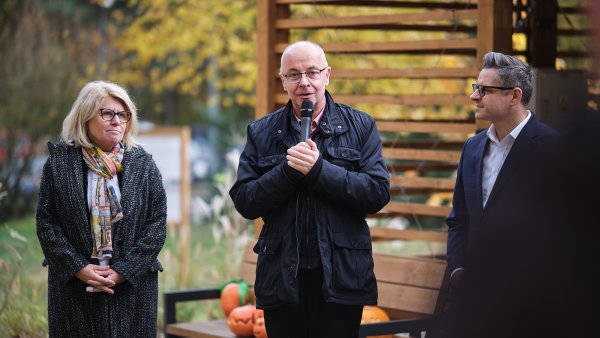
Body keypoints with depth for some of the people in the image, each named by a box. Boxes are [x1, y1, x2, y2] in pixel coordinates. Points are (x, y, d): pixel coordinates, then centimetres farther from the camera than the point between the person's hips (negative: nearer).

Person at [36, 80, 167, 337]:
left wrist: (124, 270, -10)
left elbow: (157, 223, -1)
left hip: (132, 285, 1)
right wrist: (79, 267, -11)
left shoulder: (143, 164, 3)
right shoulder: (59, 162, 1)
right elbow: (46, 222, -1)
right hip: (74, 285, 0)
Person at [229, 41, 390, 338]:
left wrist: (319, 170, -17)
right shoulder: (261, 132, 7)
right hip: (282, 278, 1)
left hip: (341, 277, -1)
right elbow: (244, 202, 0)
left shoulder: (360, 126, 4)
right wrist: (288, 170, -15)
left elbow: (378, 193, -6)